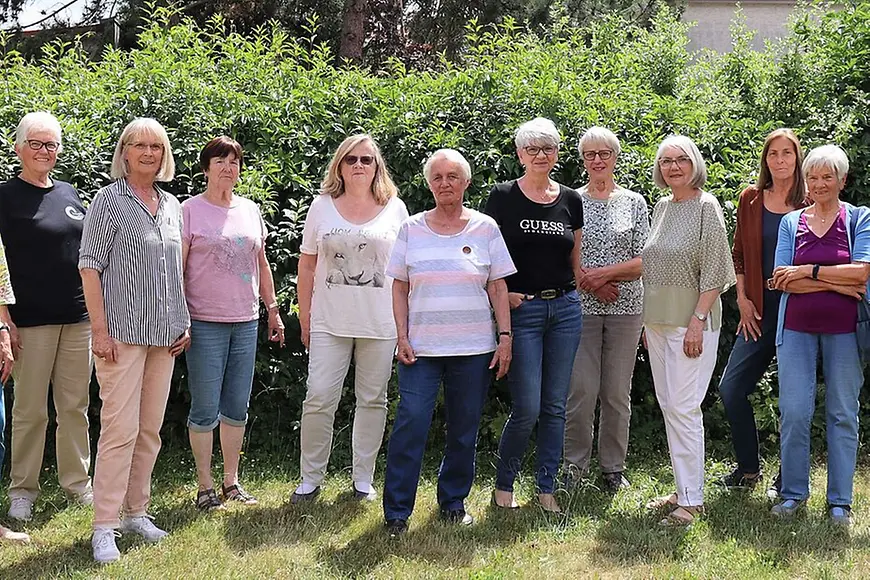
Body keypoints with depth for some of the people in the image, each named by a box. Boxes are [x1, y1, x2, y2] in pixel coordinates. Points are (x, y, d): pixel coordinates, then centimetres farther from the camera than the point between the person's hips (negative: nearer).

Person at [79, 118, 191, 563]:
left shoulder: (171, 205, 13)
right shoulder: (108, 200, -4)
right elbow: (89, 266, -7)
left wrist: (184, 323, 12)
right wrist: (100, 329, -14)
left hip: (165, 334, 6)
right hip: (123, 334, -6)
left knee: (150, 429, 11)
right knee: (120, 430, -8)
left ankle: (136, 512, 23)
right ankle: (104, 526, -1)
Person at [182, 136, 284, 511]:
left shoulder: (250, 210, 12)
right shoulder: (190, 210, -4)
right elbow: (177, 269, -7)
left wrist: (273, 310, 17)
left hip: (246, 322, 5)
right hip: (205, 323, -5)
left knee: (237, 407, 11)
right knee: (205, 410, 0)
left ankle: (231, 481, 22)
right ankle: (205, 487, 11)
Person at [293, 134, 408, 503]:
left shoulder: (394, 208, 5)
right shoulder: (322, 206, 5)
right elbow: (307, 265, 9)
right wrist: (304, 318, 5)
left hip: (380, 323, 0)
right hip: (329, 322, 0)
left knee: (373, 400, 7)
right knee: (319, 399, -4)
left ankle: (363, 479, 20)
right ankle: (310, 479, 10)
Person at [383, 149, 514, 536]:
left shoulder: (485, 229, 6)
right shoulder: (411, 229, 7)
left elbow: (498, 288, 6)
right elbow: (400, 287, 7)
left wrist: (505, 337, -1)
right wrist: (402, 337, -2)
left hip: (474, 348, 1)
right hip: (421, 347, -1)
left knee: (464, 429, 7)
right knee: (410, 424, -8)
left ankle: (453, 501, 24)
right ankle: (396, 511, 0)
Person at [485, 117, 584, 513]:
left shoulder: (571, 200, 10)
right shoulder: (503, 197, -2)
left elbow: (575, 262, 16)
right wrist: (503, 294, -13)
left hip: (565, 309, 4)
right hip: (522, 310, -4)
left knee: (555, 406, 8)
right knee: (527, 409, -6)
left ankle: (547, 488, 19)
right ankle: (504, 483, 15)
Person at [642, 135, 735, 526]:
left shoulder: (706, 207, -7)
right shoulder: (661, 207, 14)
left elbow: (714, 272, -13)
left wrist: (697, 320, -19)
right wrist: (648, 322, 16)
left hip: (691, 319, -8)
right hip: (658, 318, 8)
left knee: (684, 407, -9)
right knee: (668, 405, 10)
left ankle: (692, 500, -2)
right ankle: (683, 489, 20)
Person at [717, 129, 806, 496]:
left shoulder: (809, 203, -1)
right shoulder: (751, 200, 8)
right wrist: (742, 300, 5)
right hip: (760, 311, 3)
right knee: (731, 390, -1)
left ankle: (788, 480, 16)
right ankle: (749, 468, 17)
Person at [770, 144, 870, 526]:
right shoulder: (791, 223, 8)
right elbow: (781, 280, -3)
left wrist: (807, 272, -11)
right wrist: (839, 284, -12)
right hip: (797, 328, 1)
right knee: (794, 411, -1)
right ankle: (793, 493, 13)